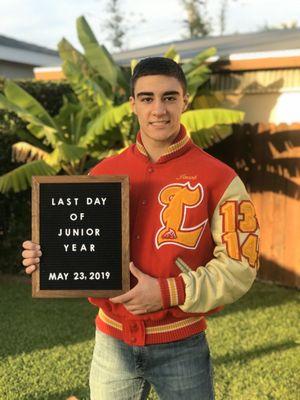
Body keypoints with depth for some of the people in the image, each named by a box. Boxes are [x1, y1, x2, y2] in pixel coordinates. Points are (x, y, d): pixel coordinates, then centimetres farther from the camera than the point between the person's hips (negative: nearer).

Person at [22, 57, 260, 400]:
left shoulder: (218, 179, -9)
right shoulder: (103, 174, 1)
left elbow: (238, 266, -11)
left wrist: (168, 293, -19)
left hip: (180, 346, -2)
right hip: (112, 342, 3)